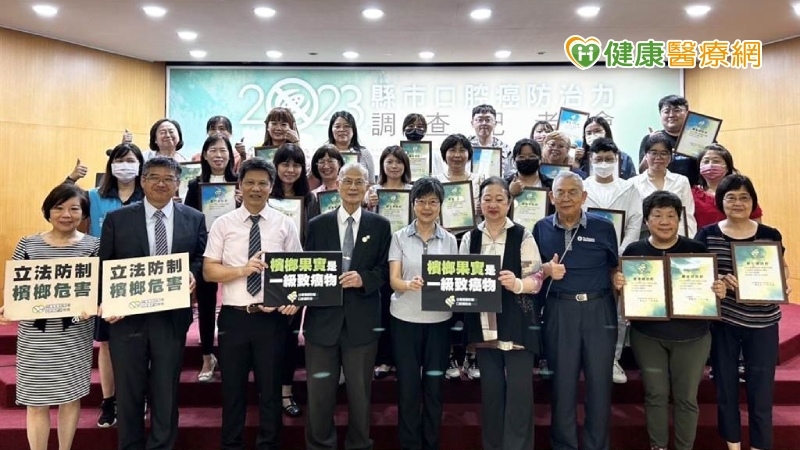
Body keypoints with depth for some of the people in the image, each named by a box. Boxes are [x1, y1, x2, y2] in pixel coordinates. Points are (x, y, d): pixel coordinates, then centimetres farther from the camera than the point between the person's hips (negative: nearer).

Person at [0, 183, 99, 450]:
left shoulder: (93, 246, -2)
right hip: (35, 335, 1)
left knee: (70, 396, 12)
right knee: (35, 401, 7)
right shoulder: (27, 245, 2)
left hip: (75, 334, 0)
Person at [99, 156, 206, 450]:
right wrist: (105, 302, -11)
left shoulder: (194, 219, 4)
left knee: (166, 390, 12)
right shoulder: (117, 219, 1)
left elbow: (202, 260, 7)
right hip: (126, 316, 0)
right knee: (128, 390, 13)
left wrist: (192, 274, -13)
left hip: (172, 316, 0)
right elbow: (105, 267, 2)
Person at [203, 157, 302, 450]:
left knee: (270, 388, 12)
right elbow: (209, 271, -2)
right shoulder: (223, 223, 2)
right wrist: (244, 269, -17)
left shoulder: (285, 225, 2)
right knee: (232, 389, 14)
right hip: (233, 316, 1)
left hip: (272, 317, 0)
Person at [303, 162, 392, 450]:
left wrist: (363, 278, -16)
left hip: (361, 321, 0)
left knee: (360, 392, 13)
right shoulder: (317, 225, 6)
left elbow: (385, 270, 1)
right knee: (319, 392, 8)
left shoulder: (380, 226, 5)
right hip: (323, 318, 1)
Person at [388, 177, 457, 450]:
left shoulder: (449, 240, 5)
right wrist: (410, 285, -28)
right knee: (408, 384, 5)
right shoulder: (399, 237, 0)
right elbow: (393, 280, -6)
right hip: (405, 319, -1)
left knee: (434, 384, 8)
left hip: (438, 320, 1)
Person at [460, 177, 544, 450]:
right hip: (483, 324, 4)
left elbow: (537, 278, -8)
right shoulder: (469, 238, 9)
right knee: (490, 389, 14)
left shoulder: (523, 236, -4)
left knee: (518, 390, 2)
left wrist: (517, 284, -27)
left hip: (517, 324, -3)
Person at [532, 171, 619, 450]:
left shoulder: (604, 227, 2)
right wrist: (546, 269, -11)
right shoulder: (541, 228, 4)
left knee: (600, 380, 7)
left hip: (599, 308, 0)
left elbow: (614, 268, 11)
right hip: (559, 311, 0)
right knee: (562, 381, 9)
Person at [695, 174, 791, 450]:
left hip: (762, 323, 1)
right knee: (726, 388, 12)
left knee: (761, 391, 7)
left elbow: (782, 269, 10)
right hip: (722, 322, 0)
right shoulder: (707, 234, -3)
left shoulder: (770, 235, 0)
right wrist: (720, 280, -22)